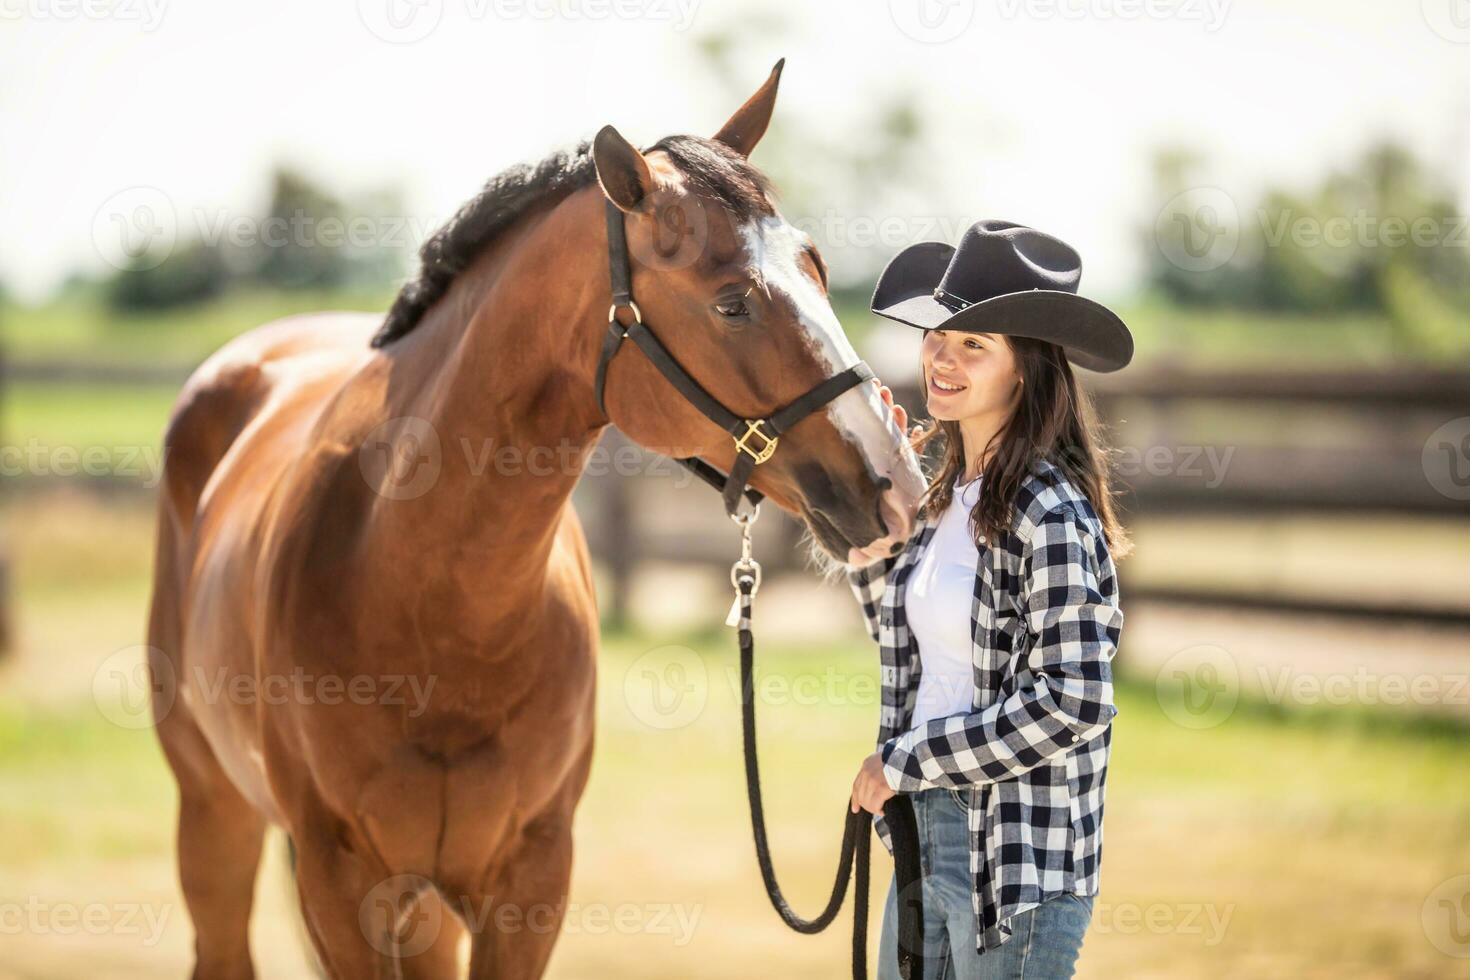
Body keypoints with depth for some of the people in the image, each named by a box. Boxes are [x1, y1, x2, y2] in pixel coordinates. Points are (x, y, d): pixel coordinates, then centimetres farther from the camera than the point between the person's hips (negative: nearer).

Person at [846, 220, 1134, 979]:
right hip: (924, 834, 8)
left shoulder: (1050, 513, -17)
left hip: (1016, 858, -8)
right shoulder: (946, 494, 7)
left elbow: (1072, 704, -24)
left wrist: (906, 761, -17)